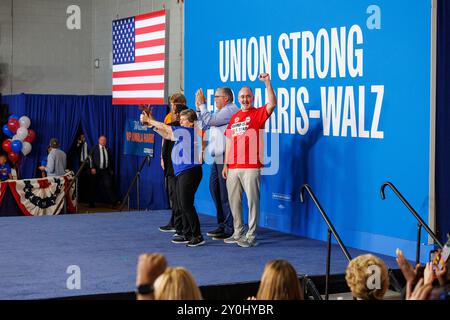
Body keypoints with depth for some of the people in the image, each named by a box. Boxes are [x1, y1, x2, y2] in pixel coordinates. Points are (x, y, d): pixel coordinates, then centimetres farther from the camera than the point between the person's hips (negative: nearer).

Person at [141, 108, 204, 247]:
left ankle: (198, 236, -8)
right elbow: (167, 135, 19)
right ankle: (188, 234, 19)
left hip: (189, 172, -10)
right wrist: (152, 124, 11)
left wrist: (149, 120, 4)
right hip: (182, 172, 10)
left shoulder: (188, 131, -13)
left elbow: (166, 128, -8)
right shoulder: (183, 133, 16)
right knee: (182, 205, 13)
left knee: (186, 204, -11)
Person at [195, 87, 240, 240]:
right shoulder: (221, 112, 22)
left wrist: (202, 104, -3)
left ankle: (230, 229, -4)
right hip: (218, 158, 10)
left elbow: (209, 120, -16)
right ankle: (222, 225, 21)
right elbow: (203, 125, 24)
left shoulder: (230, 110, -10)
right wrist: (198, 107, 17)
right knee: (214, 189, 13)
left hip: (226, 158, -10)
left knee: (225, 194, -8)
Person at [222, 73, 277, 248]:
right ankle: (238, 233, 21)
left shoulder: (258, 113, 1)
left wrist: (267, 83, -25)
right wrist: (226, 164, 12)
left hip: (251, 167, -6)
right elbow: (229, 142, 16)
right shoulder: (234, 118, 15)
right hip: (233, 168, 6)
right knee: (234, 201, 11)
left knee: (252, 201, -3)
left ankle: (251, 236, 1)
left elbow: (272, 103, -18)